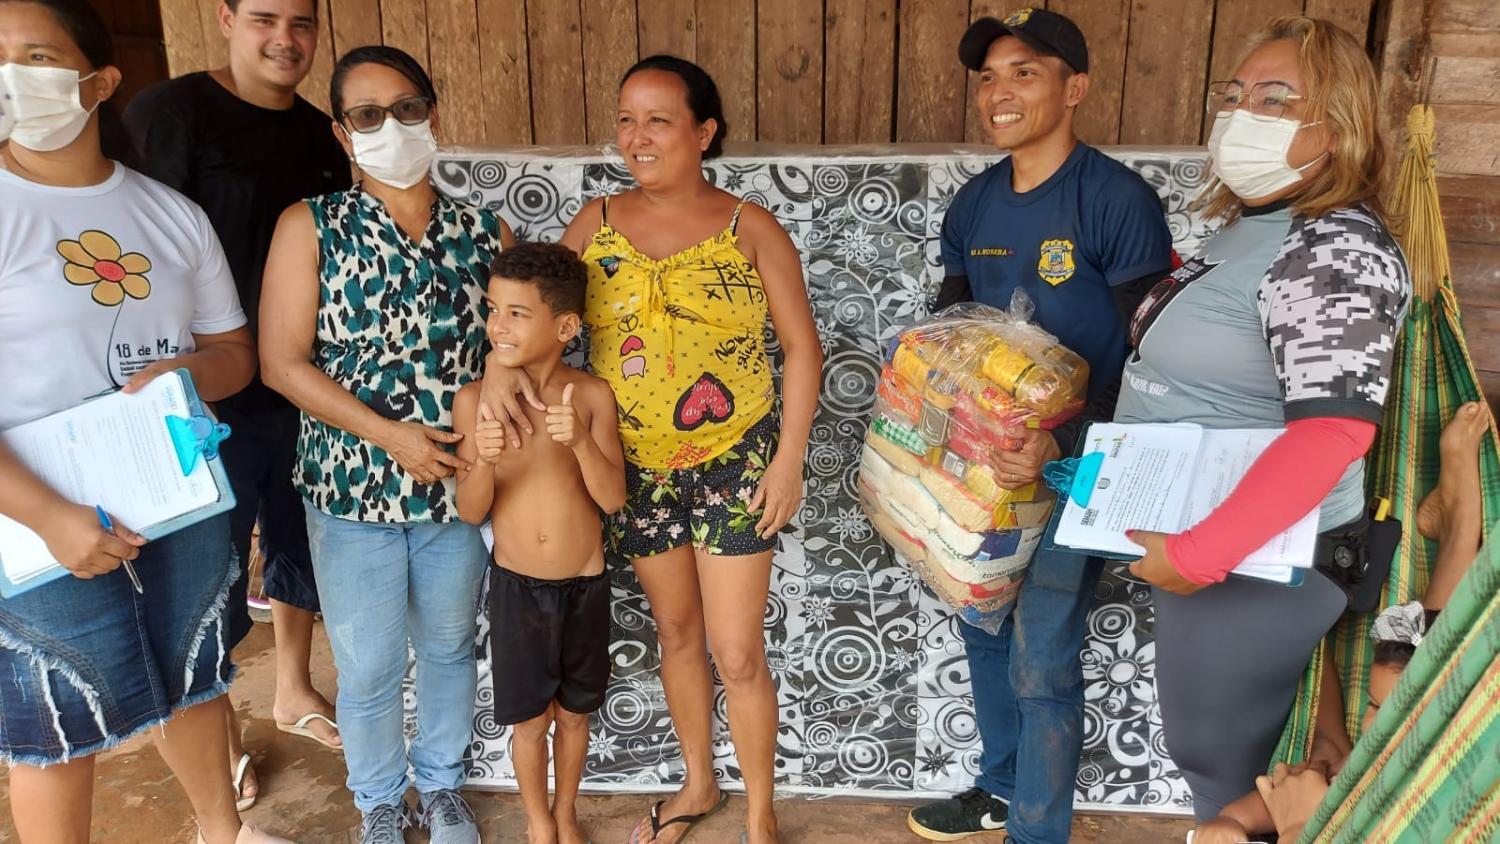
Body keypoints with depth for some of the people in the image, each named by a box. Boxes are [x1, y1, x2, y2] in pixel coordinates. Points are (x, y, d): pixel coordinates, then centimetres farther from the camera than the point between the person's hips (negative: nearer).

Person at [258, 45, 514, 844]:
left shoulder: (483, 231, -1)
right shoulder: (309, 227, -6)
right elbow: (282, 362, -10)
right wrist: (388, 433, -18)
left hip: (459, 485, 2)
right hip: (352, 486, -2)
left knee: (449, 648, 18)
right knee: (367, 668, 11)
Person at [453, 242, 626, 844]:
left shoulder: (592, 395, -11)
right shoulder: (474, 399, -12)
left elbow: (613, 498, -15)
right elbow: (471, 513, -10)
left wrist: (581, 440, -32)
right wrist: (484, 460, -30)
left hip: (586, 585, 1)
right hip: (517, 586, 0)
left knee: (574, 712, 19)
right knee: (529, 720, 15)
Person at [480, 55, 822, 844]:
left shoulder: (749, 229, -7)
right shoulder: (596, 222, 1)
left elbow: (801, 346, -5)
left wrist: (789, 458, -10)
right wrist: (500, 359, -23)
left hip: (735, 467, -3)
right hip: (636, 469, 3)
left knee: (737, 653, 1)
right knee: (676, 632, 19)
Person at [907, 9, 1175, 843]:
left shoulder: (1120, 201, -16)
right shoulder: (973, 203, 3)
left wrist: (1062, 443, -31)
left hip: (1073, 472, -6)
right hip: (978, 462, 7)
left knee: (1042, 666, 2)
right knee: (985, 631, 20)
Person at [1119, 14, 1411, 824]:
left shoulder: (1335, 249, -22)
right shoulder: (1245, 228, 7)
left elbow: (1334, 429, -30)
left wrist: (1197, 554, -29)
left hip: (1253, 560, -9)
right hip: (1198, 545, 9)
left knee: (1221, 756, 10)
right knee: (1211, 744, 23)